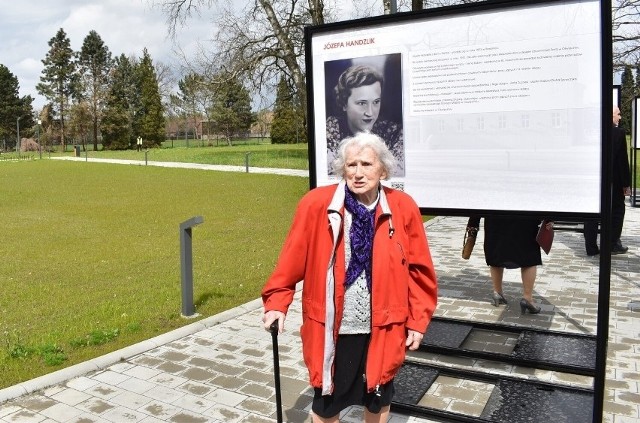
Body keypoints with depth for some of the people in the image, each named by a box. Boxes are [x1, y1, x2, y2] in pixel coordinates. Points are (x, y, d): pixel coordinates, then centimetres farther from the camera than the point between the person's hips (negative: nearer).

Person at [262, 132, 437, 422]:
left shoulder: (403, 208, -7)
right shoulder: (317, 204, -13)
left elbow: (419, 270, -1)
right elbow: (292, 259, -6)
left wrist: (418, 320, 0)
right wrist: (276, 303, -8)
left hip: (382, 328, 2)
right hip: (331, 328, -1)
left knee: (378, 398, 23)